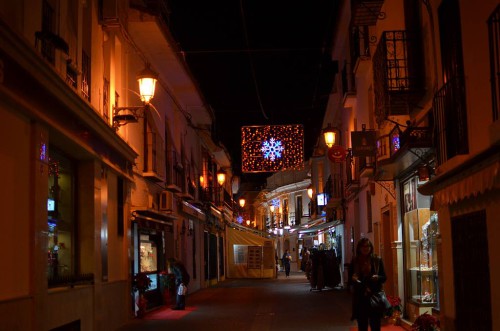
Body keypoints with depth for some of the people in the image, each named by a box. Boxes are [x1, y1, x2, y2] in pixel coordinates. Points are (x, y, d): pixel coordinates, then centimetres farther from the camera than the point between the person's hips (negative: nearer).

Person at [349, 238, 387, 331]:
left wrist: (378, 277, -16)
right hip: (360, 298, 1)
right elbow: (350, 280, 6)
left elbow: (384, 277, 4)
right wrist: (353, 279, -16)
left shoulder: (377, 260, 2)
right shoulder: (354, 262, 3)